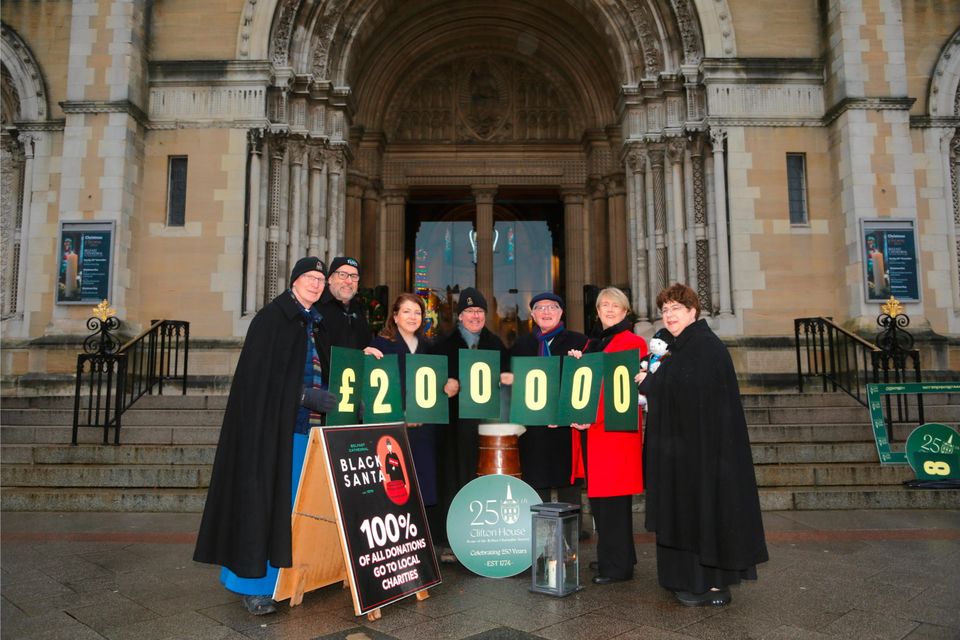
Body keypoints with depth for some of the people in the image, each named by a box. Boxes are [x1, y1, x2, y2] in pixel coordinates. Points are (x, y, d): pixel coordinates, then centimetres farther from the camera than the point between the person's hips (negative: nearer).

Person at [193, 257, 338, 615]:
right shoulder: (272, 318, -5)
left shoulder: (315, 324, 18)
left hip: (305, 426, 7)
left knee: (292, 501, 9)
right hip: (274, 425, -7)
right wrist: (308, 396, -20)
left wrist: (328, 399, 6)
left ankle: (282, 575, 18)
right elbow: (260, 375, -14)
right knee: (264, 500, -4)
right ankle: (254, 584, 5)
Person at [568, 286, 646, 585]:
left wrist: (594, 417, -21)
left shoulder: (633, 343, -5)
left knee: (612, 498, -3)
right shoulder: (592, 343, 19)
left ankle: (617, 565, 8)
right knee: (597, 495, 12)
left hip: (614, 430, -7)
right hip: (588, 430, 7)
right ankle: (610, 558, 26)